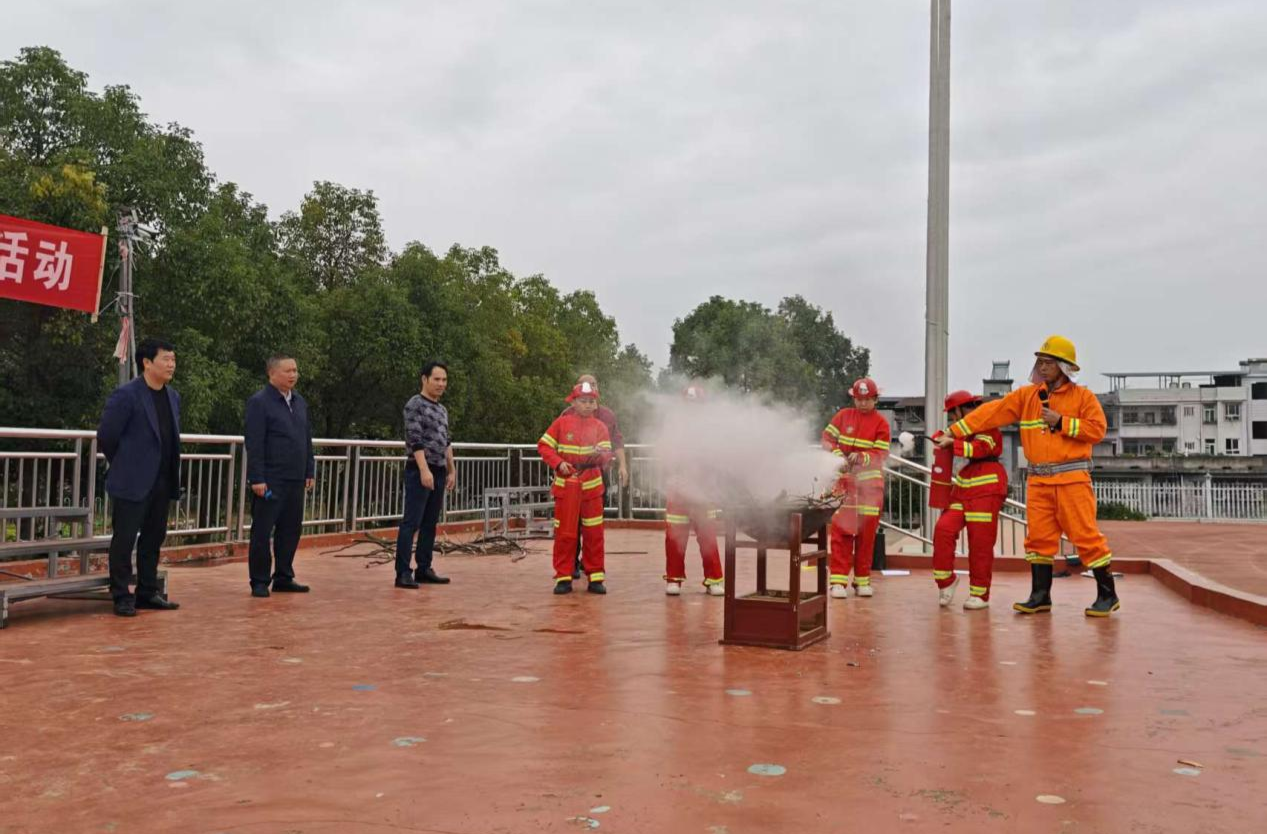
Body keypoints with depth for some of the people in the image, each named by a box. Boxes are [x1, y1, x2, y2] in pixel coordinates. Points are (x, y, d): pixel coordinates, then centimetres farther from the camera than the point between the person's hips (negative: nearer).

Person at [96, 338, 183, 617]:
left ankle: (147, 593, 22)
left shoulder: (173, 397, 11)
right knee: (124, 539, 0)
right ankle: (122, 597, 8)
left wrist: (173, 473, 14)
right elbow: (106, 436, -8)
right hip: (133, 482, -7)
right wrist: (122, 466, 3)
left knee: (153, 539, 13)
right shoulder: (126, 395, -11)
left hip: (162, 482, 7)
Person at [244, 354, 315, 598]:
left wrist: (309, 471, 14)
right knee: (262, 531, 1)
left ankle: (284, 578, 21)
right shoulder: (259, 402, -8)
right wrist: (257, 478, -17)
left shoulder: (299, 402, 14)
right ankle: (259, 581, 10)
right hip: (270, 481, -7)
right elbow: (254, 444, -13)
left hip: (295, 480, 7)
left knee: (290, 530, 11)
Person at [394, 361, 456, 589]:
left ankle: (424, 569, 17)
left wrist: (451, 471, 19)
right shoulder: (415, 404, -8)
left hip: (438, 472, 8)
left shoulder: (442, 409, 18)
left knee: (430, 523, 11)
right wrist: (424, 470, -22)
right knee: (411, 522, -8)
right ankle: (403, 573, -7)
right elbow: (415, 440, -16)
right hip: (420, 470, -8)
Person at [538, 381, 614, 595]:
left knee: (594, 532, 4)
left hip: (591, 485, 1)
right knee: (564, 532, 2)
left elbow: (607, 454, -6)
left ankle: (595, 577, 12)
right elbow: (544, 445, -2)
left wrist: (601, 454, -29)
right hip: (566, 485, -1)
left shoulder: (599, 426, 2)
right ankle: (563, 577, 11)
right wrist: (558, 463, -15)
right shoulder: (561, 423, -2)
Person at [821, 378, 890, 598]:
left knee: (867, 532, 4)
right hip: (845, 479, 0)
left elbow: (880, 454, -7)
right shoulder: (843, 416, 6)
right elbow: (827, 438, 3)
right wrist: (837, 454, -16)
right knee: (841, 530, -6)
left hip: (870, 482, 0)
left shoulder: (881, 423, 0)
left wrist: (861, 457, -24)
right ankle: (839, 580, -6)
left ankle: (862, 580, 14)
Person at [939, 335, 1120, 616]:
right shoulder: (1026, 395, 10)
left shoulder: (1083, 396, 1)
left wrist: (1061, 422, -14)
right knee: (1039, 537, 6)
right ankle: (1040, 595, 15)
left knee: (1086, 535, -5)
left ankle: (1107, 595, 8)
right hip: (1039, 480, 4)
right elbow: (991, 413, 5)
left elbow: (1097, 429, -8)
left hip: (1072, 478, -4)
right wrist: (955, 432, 0)